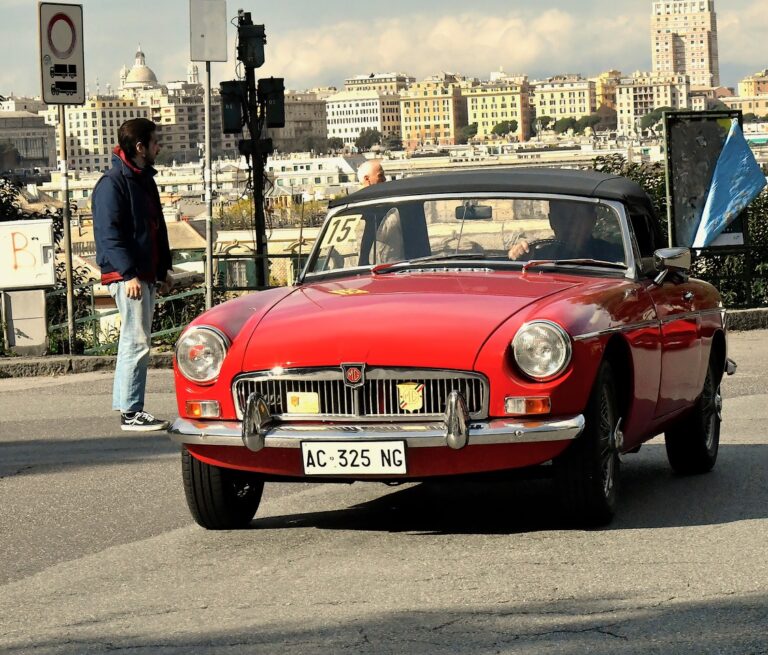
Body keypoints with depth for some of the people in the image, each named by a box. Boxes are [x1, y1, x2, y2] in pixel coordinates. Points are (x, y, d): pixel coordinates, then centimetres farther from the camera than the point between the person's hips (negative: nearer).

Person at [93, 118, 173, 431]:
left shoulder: (145, 180, 17)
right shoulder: (113, 183, -12)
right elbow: (108, 234, -18)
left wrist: (163, 270, 21)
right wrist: (129, 274, -23)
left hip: (145, 275, 10)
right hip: (126, 276, -10)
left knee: (135, 343, 12)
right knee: (137, 343, -10)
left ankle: (130, 408, 17)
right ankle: (130, 413, -8)